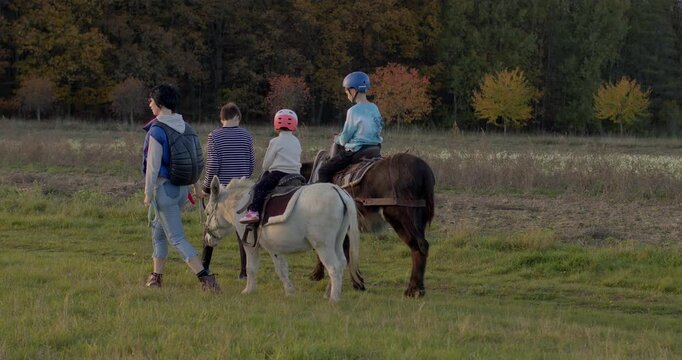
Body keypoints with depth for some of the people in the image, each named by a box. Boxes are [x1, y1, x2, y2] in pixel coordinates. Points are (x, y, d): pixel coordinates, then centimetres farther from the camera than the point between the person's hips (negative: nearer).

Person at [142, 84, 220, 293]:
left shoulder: (157, 131, -17)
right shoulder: (184, 127, 8)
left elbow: (153, 166, -18)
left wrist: (148, 194, -11)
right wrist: (195, 185, 23)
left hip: (164, 187, -8)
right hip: (182, 188, 8)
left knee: (176, 237, -7)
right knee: (158, 230, 22)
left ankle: (204, 276, -18)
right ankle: (156, 277, 27)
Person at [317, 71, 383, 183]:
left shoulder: (354, 111, -16)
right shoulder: (374, 109, 5)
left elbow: (345, 139, -11)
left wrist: (337, 139, 14)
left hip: (356, 151, -8)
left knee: (323, 171, -1)